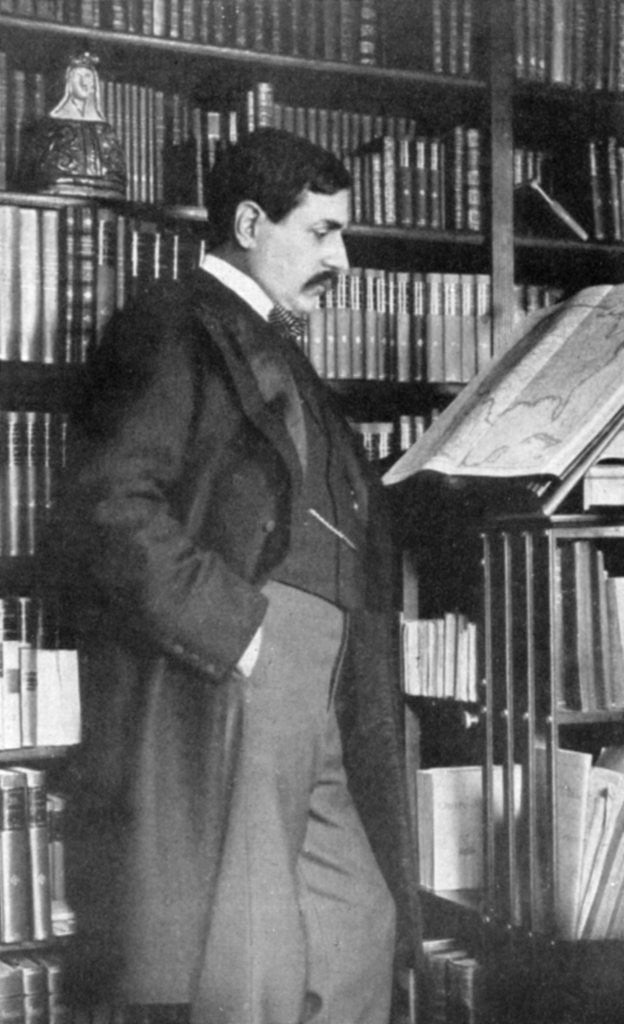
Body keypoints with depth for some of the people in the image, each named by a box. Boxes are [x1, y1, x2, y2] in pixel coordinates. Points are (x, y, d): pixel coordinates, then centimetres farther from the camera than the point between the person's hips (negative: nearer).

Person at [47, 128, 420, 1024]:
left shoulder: (276, 352, 24)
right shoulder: (172, 330, -4)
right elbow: (107, 510, -16)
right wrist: (237, 632, -17)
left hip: (310, 709, 9)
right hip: (214, 700, -9)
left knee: (360, 944, 10)